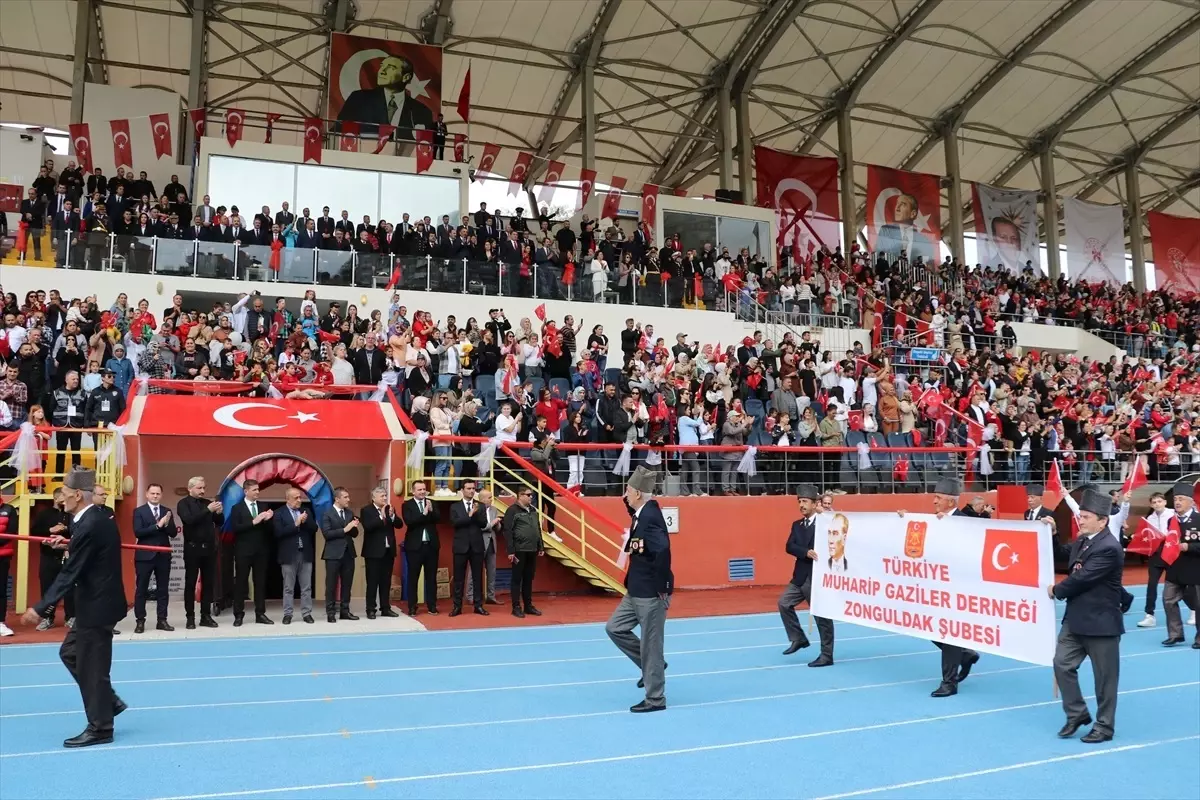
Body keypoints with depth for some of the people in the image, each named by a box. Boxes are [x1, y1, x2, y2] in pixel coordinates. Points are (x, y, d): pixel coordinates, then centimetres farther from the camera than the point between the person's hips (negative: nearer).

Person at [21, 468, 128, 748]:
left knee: (91, 666, 1)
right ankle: (109, 701, 26)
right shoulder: (100, 519, 6)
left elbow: (70, 574, -22)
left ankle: (100, 728, 14)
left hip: (96, 606, -10)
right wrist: (69, 543, 22)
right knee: (70, 653, 20)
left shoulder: (89, 527, -23)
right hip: (97, 602, 10)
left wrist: (40, 608, -20)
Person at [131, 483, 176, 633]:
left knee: (162, 589, 7)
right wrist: (157, 526, -21)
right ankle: (140, 621, 10)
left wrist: (166, 524, -16)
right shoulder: (139, 511, -2)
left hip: (163, 555, 3)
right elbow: (137, 532, -14)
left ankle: (162, 620, 13)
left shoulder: (167, 511, 9)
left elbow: (173, 533, 4)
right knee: (141, 589, 3)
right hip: (145, 555, -3)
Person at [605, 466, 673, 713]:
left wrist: (662, 586, -25)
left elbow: (663, 550, -34)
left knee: (650, 644, 2)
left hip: (651, 592, -10)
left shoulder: (650, 516, -23)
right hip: (636, 590, 10)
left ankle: (655, 699, 16)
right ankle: (652, 665, 28)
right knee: (614, 628, 16)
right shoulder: (641, 513, 6)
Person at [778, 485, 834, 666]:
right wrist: (806, 552, -19)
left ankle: (826, 655, 11)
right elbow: (789, 547, -3)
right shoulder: (797, 525, 10)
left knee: (822, 615, 1)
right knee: (784, 603, 2)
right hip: (800, 576, 7)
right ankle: (798, 638, 16)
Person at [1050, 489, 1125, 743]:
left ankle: (1104, 726, 19)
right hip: (1076, 618, 8)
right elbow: (1067, 566, 17)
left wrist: (1056, 591, -7)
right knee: (1062, 664, 7)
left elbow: (1082, 578, -22)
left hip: (1101, 622, -8)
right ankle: (1077, 714, 22)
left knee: (1104, 677, 6)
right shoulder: (1080, 541, 8)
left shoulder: (1109, 548, -21)